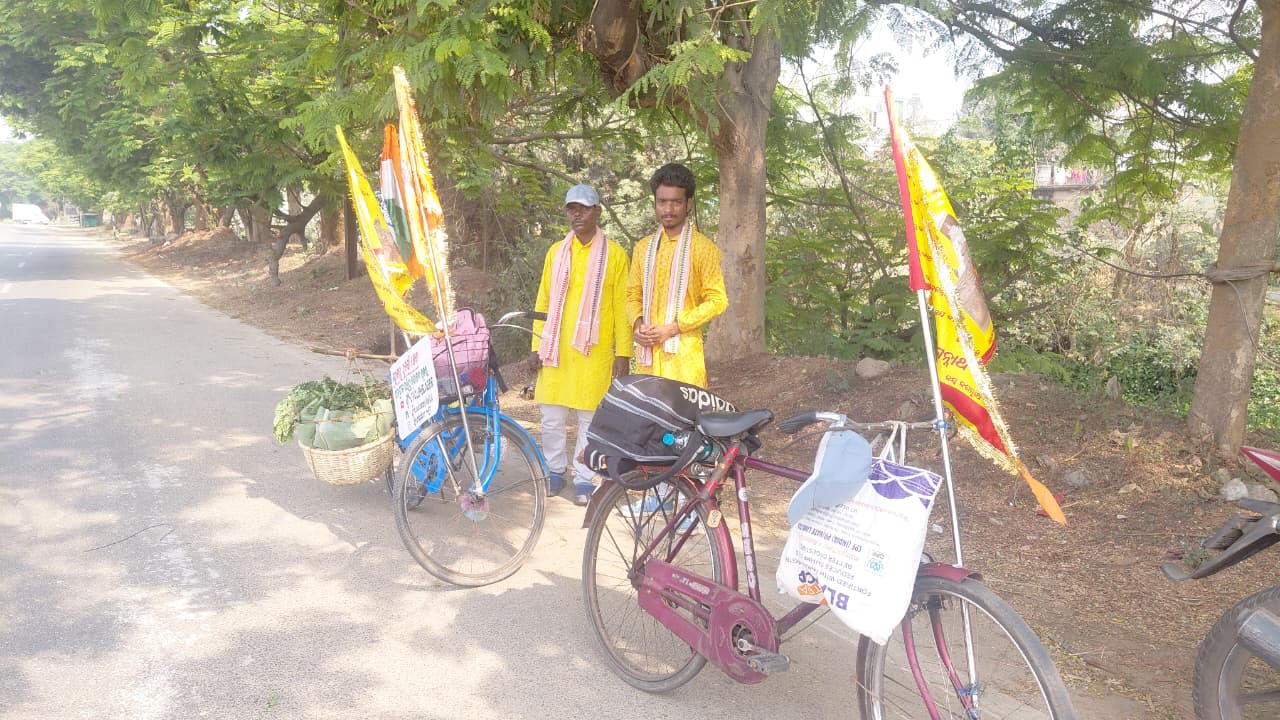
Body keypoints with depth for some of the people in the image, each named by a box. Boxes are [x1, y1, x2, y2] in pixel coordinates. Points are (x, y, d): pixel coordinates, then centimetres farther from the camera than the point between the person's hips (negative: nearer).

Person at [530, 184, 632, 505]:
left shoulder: (614, 254, 1)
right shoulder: (556, 252, 11)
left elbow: (621, 307, -1)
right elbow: (543, 302, 13)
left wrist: (623, 353, -5)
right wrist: (536, 345, 7)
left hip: (594, 351, -3)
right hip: (556, 349, 3)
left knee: (590, 418, 1)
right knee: (552, 416, 6)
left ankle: (584, 479, 12)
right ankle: (555, 470, 23)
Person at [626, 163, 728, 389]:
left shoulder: (703, 248, 1)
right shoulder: (643, 248, 17)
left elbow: (717, 300, -4)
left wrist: (672, 328, -11)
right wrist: (637, 325, -1)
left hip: (683, 352, -4)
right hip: (647, 351, 4)